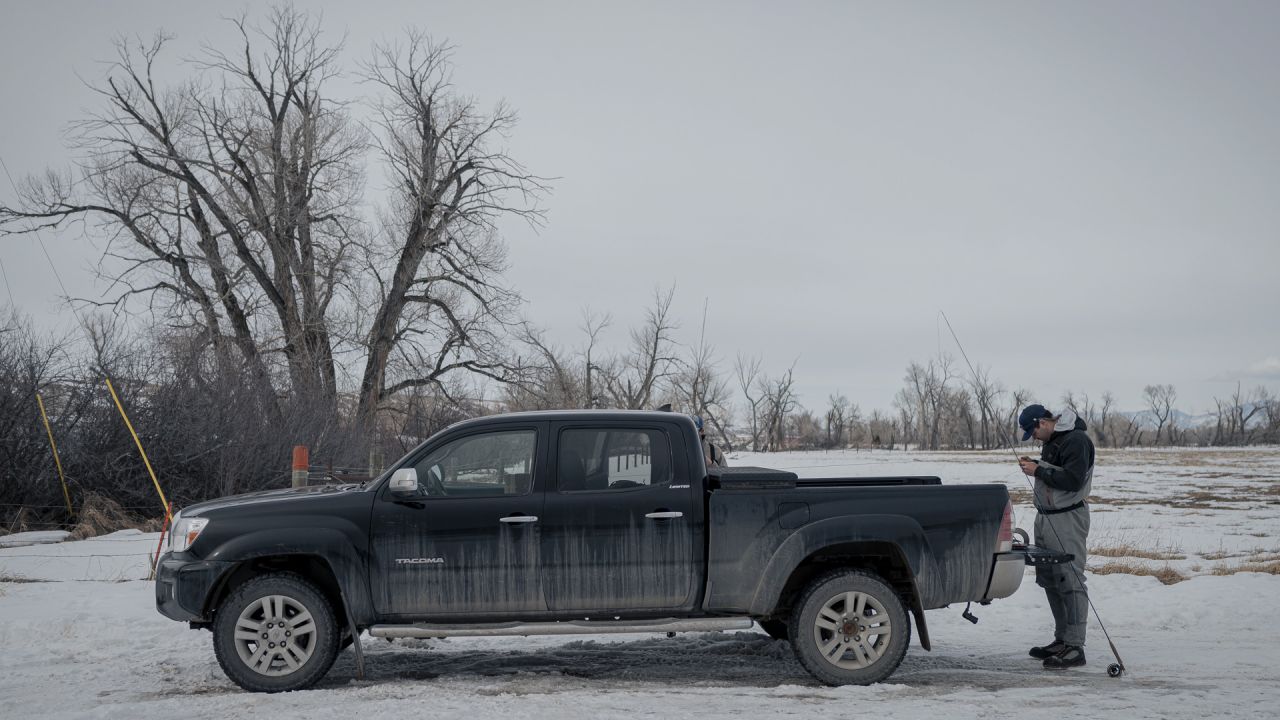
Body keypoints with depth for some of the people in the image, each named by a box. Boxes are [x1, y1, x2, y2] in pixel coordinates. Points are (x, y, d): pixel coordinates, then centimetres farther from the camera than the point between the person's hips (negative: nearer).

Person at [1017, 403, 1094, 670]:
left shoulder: (1076, 440, -16)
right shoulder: (1051, 439, 15)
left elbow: (1073, 480, -23)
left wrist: (1038, 470, -16)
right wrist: (1034, 464, 8)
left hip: (1067, 519, -10)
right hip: (1046, 517, 10)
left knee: (1070, 581, -10)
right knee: (1050, 580, 14)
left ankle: (1075, 646, -8)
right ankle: (1062, 639, 23)